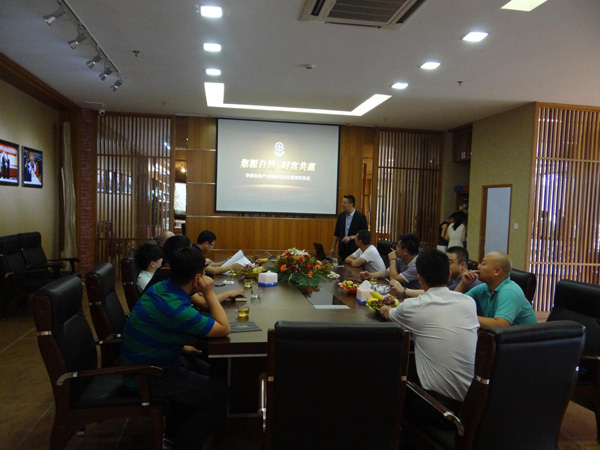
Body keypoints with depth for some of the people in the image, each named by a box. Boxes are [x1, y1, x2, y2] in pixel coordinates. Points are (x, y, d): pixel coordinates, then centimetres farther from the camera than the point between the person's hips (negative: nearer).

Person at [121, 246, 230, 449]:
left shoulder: (162, 287, -5)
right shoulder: (177, 309, -33)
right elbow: (224, 329, -21)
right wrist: (209, 292, -16)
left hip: (143, 362, 9)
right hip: (147, 377, -9)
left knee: (207, 373, 23)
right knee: (220, 394, -9)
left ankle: (173, 433, 34)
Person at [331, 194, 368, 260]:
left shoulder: (360, 216, -7)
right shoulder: (341, 216, 6)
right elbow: (336, 233, 13)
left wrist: (350, 237, -15)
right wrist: (333, 248, 12)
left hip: (355, 250, -4)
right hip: (342, 249, 4)